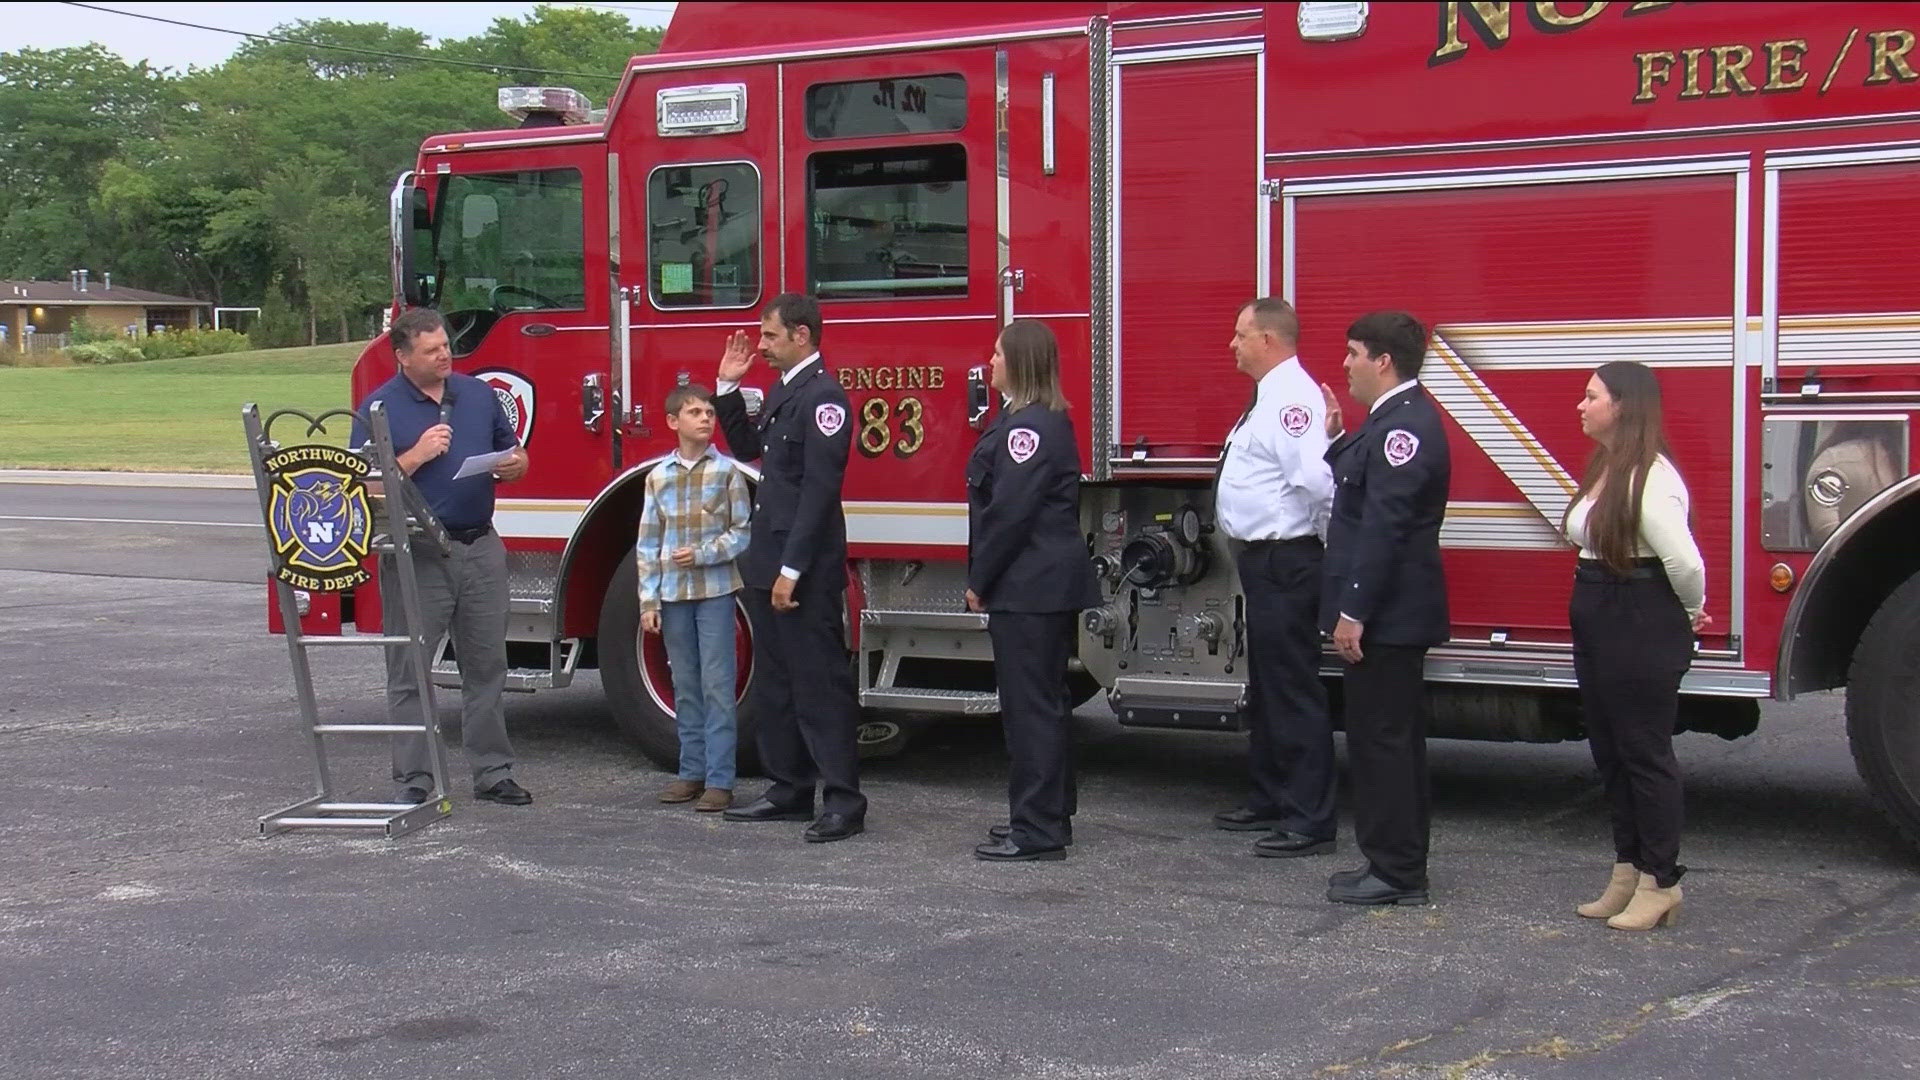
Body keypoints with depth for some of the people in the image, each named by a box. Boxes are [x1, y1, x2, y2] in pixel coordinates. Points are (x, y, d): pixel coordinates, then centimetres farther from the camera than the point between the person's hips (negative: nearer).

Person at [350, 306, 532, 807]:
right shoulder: (381, 407, -4)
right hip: (417, 554, -4)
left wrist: (513, 466, -5)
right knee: (411, 672, 1)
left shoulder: (480, 394, 10)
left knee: (486, 665, 9)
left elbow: (515, 454, 18)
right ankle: (414, 781, 7)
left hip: (481, 546, 4)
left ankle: (493, 771, 18)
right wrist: (418, 455, -19)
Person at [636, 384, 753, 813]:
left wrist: (703, 553, -16)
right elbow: (648, 544, 6)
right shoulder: (658, 478, 5)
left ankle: (720, 781, -1)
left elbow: (742, 532, -3)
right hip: (673, 594, 3)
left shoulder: (727, 471, -2)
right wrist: (648, 601, 2)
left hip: (715, 591, -3)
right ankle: (692, 772, 18)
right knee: (686, 688, 10)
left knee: (717, 686, -3)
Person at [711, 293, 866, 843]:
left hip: (806, 571, -10)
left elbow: (819, 490, -21)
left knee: (821, 683, -6)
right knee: (775, 683, 15)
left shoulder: (823, 396, -15)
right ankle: (790, 788, 24)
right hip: (768, 561, 10)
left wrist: (792, 569, -22)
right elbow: (747, 447, 27)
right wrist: (728, 388, 15)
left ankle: (843, 799, -1)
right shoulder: (782, 391, 14)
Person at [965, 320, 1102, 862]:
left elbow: (1009, 513, -21)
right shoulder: (1045, 420, 16)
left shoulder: (1029, 426, -17)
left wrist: (978, 581, -12)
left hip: (1027, 589, -11)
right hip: (1047, 586, 11)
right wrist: (986, 579, 18)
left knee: (1031, 705, -7)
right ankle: (1049, 817, 25)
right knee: (1044, 703, 16)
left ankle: (1038, 831, -4)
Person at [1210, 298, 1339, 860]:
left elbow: (1316, 479, -29)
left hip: (1284, 564, -11)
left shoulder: (1293, 398, -19)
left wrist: (1336, 545, -18)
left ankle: (1311, 820, -1)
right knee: (1266, 687, 19)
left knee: (1293, 692, -6)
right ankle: (1271, 798, 31)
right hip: (1264, 561, 11)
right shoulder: (1271, 397, 16)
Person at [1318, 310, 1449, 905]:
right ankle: (1396, 864, 23)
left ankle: (1396, 873, 2)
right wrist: (1338, 439, 12)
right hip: (1390, 614, 11)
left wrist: (1354, 612, -23)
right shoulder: (1394, 419, 14)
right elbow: (1361, 495, 21)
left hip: (1385, 616, -11)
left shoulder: (1405, 426, -19)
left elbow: (1384, 527, -24)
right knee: (1393, 739, 15)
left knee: (1381, 739, -5)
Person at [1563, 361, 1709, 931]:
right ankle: (1628, 871, 24)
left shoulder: (1651, 477, -19)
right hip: (1598, 628, 10)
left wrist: (1691, 613, -7)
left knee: (1645, 755, -1)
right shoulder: (1605, 468, 11)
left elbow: (1684, 563, -25)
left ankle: (1661, 882, 9)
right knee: (1610, 754, 14)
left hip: (1643, 630, -10)